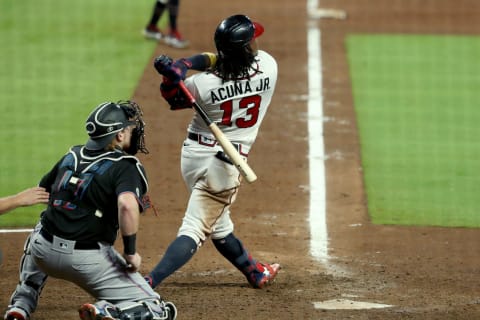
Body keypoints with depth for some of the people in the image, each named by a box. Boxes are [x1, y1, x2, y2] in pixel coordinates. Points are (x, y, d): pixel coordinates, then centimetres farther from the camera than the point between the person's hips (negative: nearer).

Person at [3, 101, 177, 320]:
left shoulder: (72, 155, 13)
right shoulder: (127, 167, -7)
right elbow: (127, 204, -26)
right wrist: (130, 252, -16)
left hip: (43, 250, 5)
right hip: (88, 259, -5)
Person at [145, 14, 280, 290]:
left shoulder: (204, 83, -17)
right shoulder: (268, 66, -14)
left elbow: (171, 97, 2)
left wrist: (174, 73, -20)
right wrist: (183, 65, -9)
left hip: (193, 154, 2)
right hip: (224, 163, -2)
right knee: (195, 231, -5)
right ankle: (148, 284, -23)